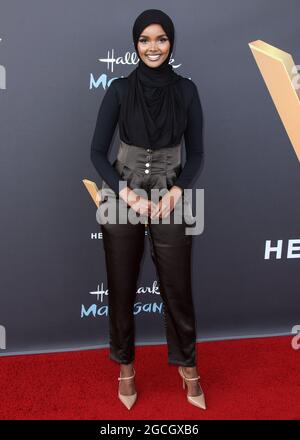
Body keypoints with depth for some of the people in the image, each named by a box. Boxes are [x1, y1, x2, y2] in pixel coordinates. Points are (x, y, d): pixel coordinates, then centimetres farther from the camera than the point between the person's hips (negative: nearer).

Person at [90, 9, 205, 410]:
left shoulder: (186, 90, 1)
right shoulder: (119, 89, -2)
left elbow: (196, 152, 3)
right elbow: (97, 151, -2)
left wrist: (175, 193, -12)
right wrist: (129, 195, -12)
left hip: (171, 199, 1)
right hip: (121, 197, 0)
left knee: (178, 288, 7)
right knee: (122, 289, 9)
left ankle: (188, 367, 30)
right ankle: (125, 366, 31)